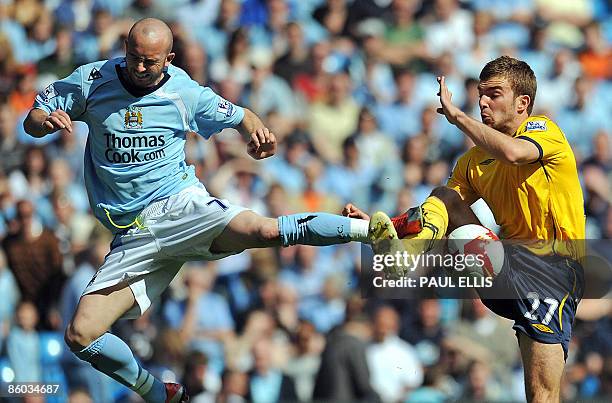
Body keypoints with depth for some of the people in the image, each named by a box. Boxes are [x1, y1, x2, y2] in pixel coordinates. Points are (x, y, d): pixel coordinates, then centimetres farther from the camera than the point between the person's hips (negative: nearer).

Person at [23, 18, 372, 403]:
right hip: (134, 237, 3)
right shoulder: (93, 80, 2)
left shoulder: (186, 93, 0)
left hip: (181, 207, -3)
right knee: (80, 336, -9)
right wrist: (46, 121, -18)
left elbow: (240, 116, 15)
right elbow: (32, 121, 8)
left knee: (265, 231, -33)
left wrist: (256, 131, -10)